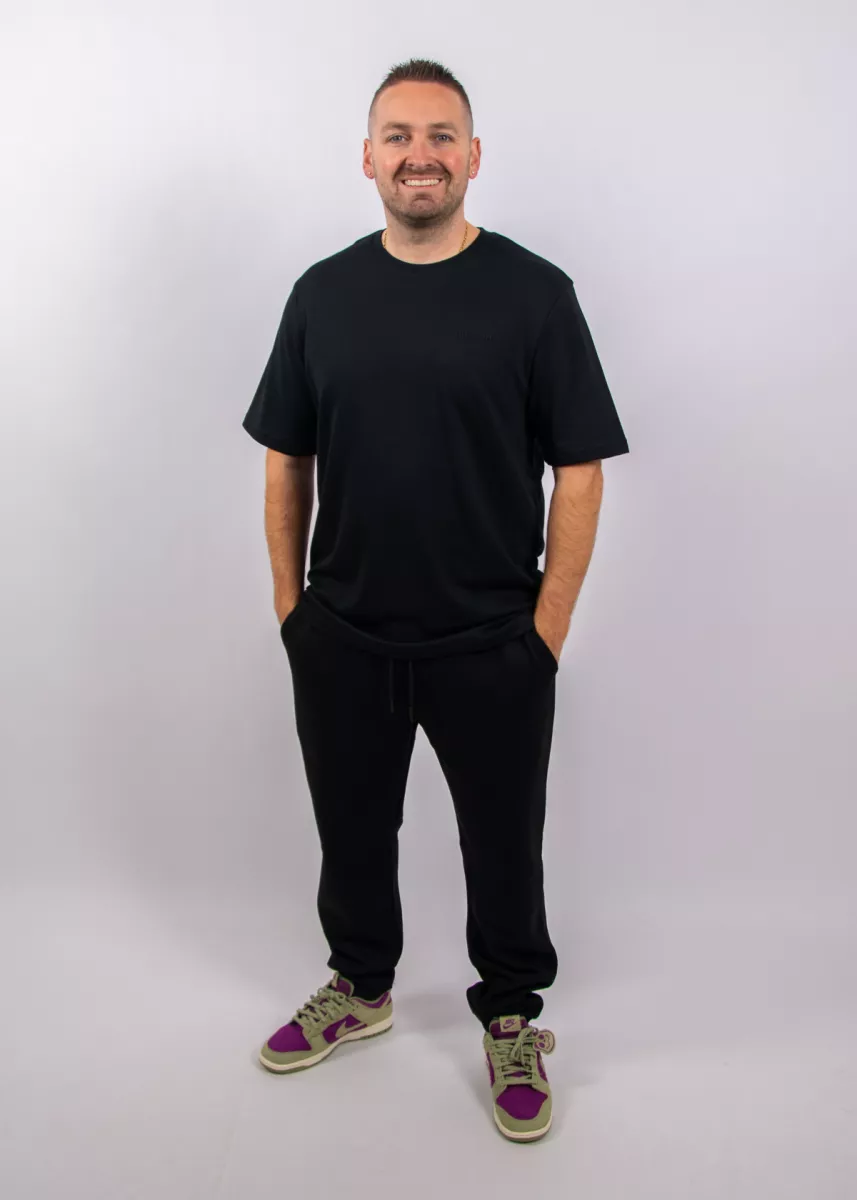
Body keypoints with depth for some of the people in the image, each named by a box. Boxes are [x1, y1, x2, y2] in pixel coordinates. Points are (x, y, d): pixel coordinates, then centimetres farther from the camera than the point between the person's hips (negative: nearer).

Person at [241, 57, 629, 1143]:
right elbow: (287, 461, 8)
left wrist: (549, 626, -9)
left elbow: (579, 470, -6)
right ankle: (359, 987, 43)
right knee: (352, 830, 19)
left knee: (503, 845, 12)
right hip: (342, 638, 3)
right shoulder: (322, 293, 4)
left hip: (492, 646, -3)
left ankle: (510, 1016, 36)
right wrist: (289, 603, 5)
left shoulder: (534, 292, -5)